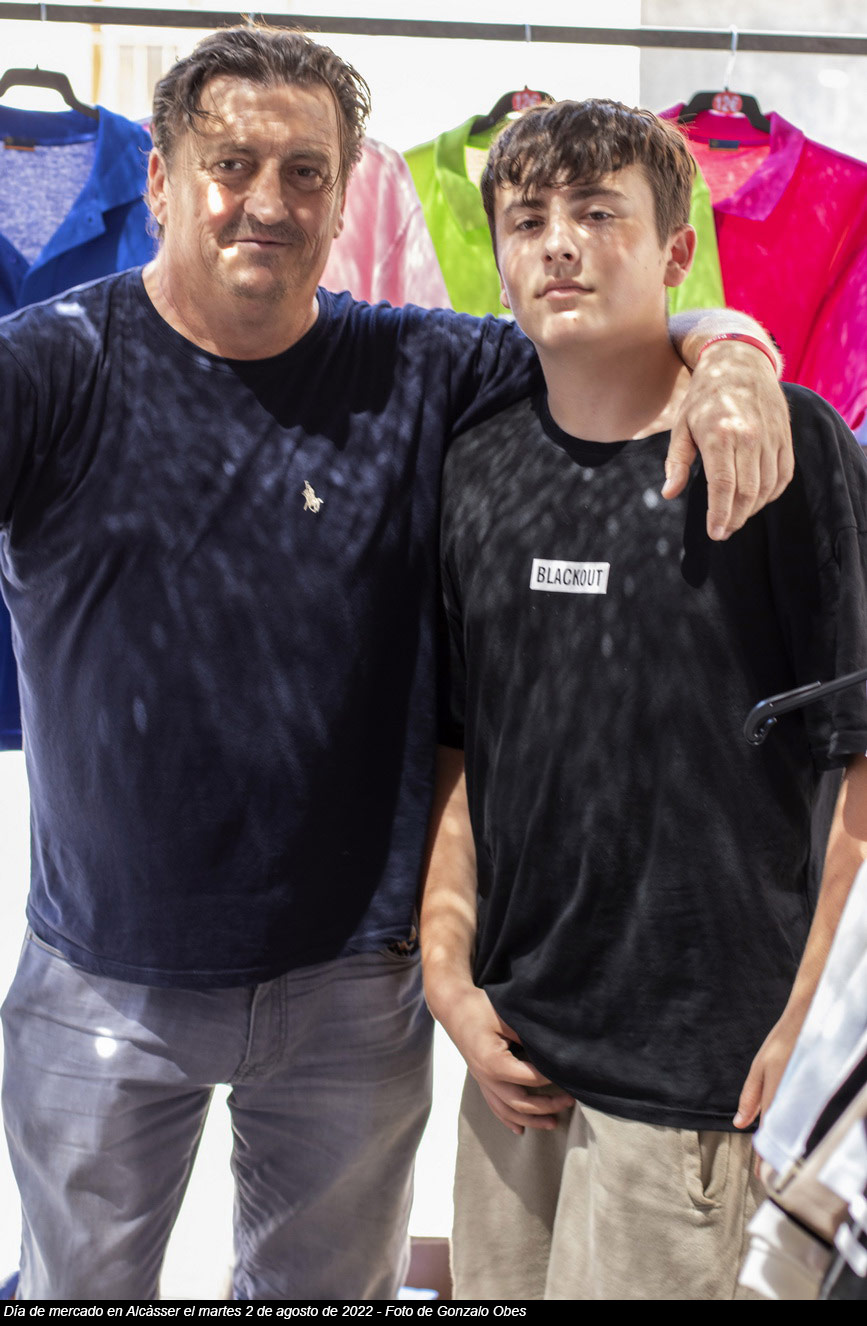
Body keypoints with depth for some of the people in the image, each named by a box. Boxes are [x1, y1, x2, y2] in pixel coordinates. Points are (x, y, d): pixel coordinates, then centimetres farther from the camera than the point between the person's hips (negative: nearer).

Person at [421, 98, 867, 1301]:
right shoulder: (478, 470, 4)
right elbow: (456, 751, 9)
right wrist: (449, 976, 3)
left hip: (697, 1064, -5)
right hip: (513, 1041, 5)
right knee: (492, 1283, 18)